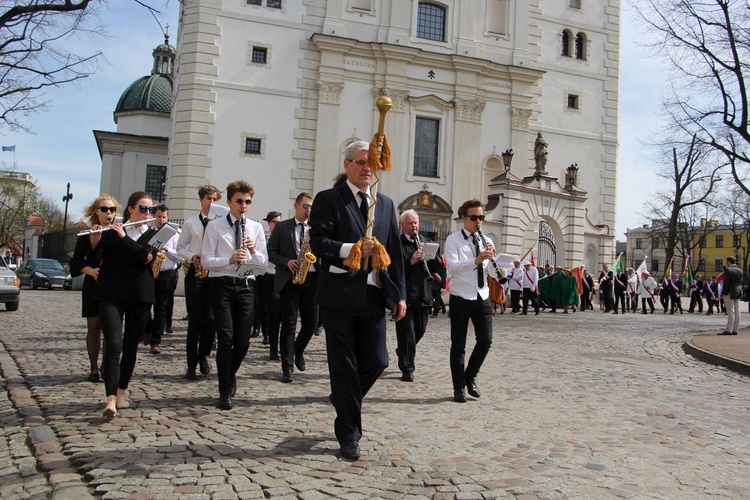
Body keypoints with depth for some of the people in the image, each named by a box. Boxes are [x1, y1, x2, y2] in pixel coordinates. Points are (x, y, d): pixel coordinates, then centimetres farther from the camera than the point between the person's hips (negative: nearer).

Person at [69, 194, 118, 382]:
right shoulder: (86, 235, 5)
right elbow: (76, 261, 2)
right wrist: (90, 270, -18)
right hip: (94, 284, 0)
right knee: (94, 326, 1)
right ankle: (94, 368, 10)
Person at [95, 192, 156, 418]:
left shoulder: (153, 235, 9)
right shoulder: (110, 232, 8)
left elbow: (146, 257, -10)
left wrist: (124, 237, -16)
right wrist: (94, 240, -14)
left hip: (140, 297, 2)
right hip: (112, 295, -2)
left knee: (131, 346, 8)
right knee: (113, 345, -13)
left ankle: (122, 391, 22)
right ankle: (110, 399, -17)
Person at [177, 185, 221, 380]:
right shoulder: (190, 223, 7)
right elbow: (180, 247, 10)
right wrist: (192, 257, -9)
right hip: (195, 273, 0)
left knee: (210, 318, -2)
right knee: (195, 319, 0)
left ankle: (203, 355, 21)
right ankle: (192, 364, 9)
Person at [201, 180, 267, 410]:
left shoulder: (256, 228, 11)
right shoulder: (215, 226, 3)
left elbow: (263, 262, 9)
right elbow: (206, 260, -4)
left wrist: (253, 251, -11)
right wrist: (230, 259, -20)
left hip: (246, 286, 3)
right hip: (222, 285, -3)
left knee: (243, 341, 3)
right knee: (226, 338, -8)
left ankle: (230, 374, 33)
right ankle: (226, 391, 3)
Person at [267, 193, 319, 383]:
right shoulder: (281, 227, 7)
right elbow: (271, 252, 2)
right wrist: (286, 262, -14)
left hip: (312, 279, 3)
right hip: (289, 279, -3)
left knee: (311, 322, 5)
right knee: (289, 324, -2)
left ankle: (298, 351, 33)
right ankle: (287, 367, 2)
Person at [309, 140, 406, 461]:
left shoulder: (385, 204, 14)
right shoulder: (328, 199, 0)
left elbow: (395, 252, 12)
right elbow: (317, 242, -10)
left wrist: (400, 294, 7)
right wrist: (350, 249, -25)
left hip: (374, 295, 5)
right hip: (339, 295, -4)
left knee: (376, 361, 7)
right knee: (344, 365, 3)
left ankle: (344, 399, 37)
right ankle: (348, 434, 17)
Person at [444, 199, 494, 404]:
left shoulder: (487, 241, 10)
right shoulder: (453, 240, -5)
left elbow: (492, 273, 6)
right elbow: (452, 267, -21)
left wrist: (492, 258, -13)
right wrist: (476, 260, -33)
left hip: (482, 297, 4)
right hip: (461, 298, -4)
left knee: (485, 340, 0)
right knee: (458, 345, 3)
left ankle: (470, 376, 23)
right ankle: (459, 387, 15)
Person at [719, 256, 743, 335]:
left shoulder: (728, 270, -14)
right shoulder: (740, 270, 9)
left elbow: (726, 283, -16)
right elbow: (741, 282, 13)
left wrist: (723, 293, -12)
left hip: (730, 293, -7)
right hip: (738, 293, 7)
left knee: (730, 311, -8)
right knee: (737, 311, 8)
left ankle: (728, 330, -9)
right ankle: (735, 330, 12)